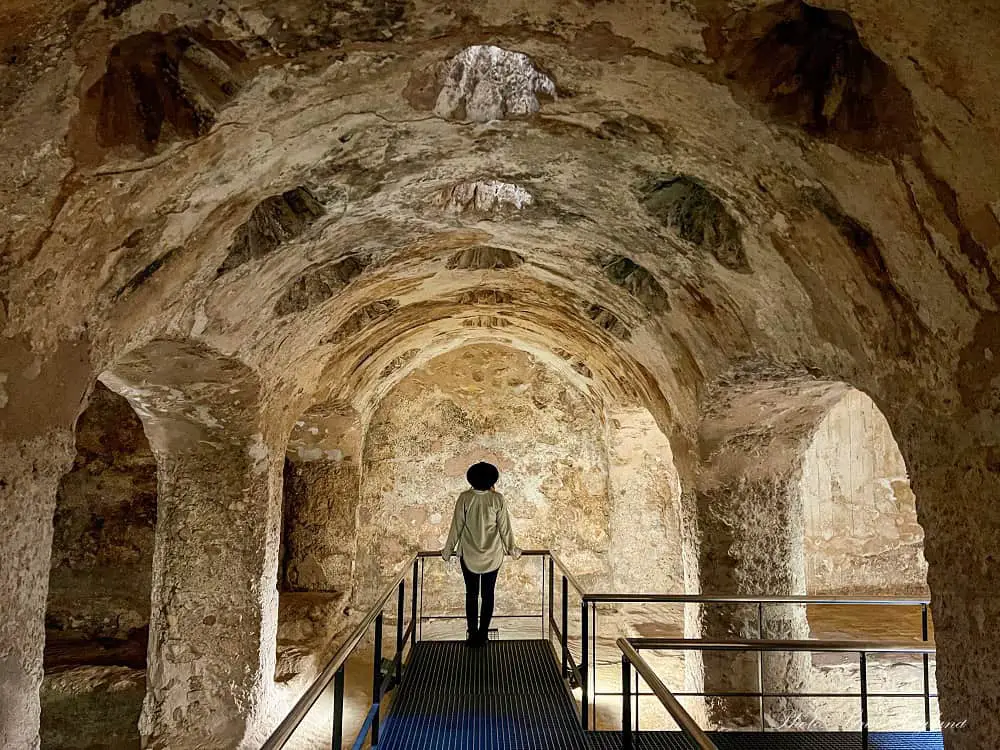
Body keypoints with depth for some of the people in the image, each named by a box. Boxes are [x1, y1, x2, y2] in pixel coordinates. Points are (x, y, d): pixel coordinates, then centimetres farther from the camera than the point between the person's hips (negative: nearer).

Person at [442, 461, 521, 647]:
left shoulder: (465, 498, -11)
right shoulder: (497, 499, -11)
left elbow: (456, 527, -5)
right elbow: (504, 528, -4)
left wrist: (448, 550, 7)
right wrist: (512, 550, 10)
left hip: (469, 555, 0)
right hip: (492, 556, 0)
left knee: (471, 594, 10)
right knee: (488, 594, 10)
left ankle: (473, 635, 10)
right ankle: (483, 635, 13)